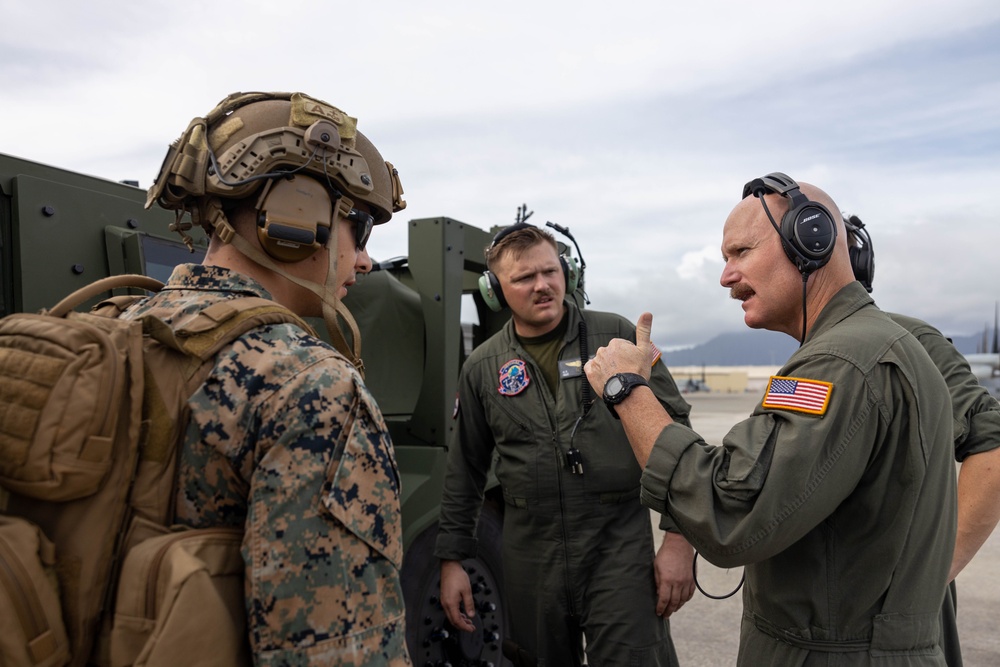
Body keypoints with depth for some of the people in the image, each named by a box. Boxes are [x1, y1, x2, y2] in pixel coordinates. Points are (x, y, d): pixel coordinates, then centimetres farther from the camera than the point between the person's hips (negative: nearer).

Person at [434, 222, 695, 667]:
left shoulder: (617, 337, -4)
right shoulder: (482, 367, 3)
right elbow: (465, 471, 10)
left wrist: (679, 538, -8)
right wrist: (451, 559, 10)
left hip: (620, 545, -2)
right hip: (530, 556, 3)